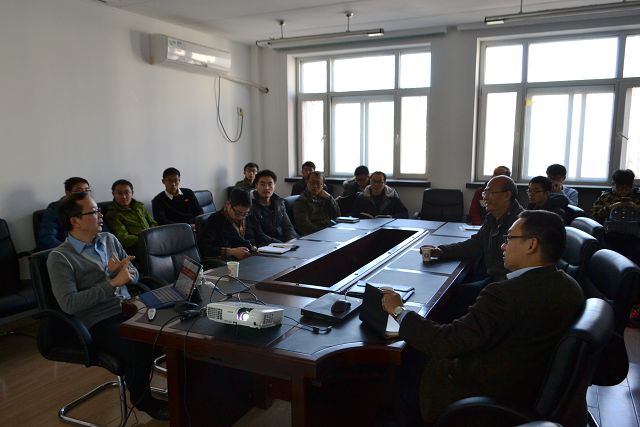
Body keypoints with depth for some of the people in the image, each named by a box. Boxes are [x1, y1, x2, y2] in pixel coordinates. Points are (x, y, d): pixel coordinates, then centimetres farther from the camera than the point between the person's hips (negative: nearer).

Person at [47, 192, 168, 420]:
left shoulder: (109, 239, 11)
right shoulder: (60, 258, -6)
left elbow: (134, 275, 15)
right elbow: (69, 304, -16)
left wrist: (118, 271, -8)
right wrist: (112, 283, -18)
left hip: (128, 309, 5)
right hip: (98, 323, -5)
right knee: (138, 349, -30)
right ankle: (142, 400, 0)